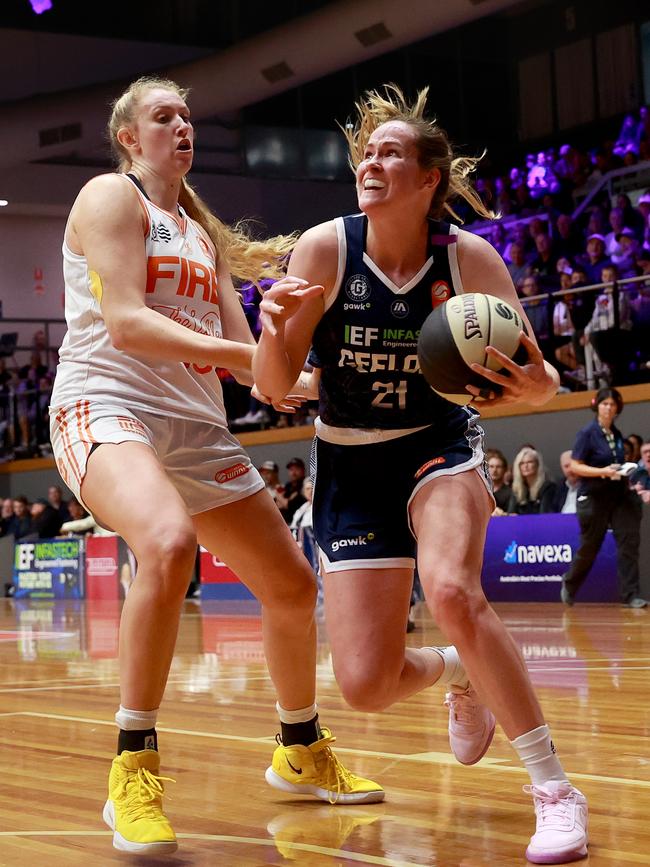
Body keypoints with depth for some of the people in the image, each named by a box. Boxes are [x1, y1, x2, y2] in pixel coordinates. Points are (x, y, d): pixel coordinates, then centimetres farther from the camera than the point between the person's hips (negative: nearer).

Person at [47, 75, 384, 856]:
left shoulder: (202, 231, 22)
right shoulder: (112, 196, -1)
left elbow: (243, 354, 14)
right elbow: (125, 323, -15)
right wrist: (241, 353, -23)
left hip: (196, 425, 8)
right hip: (108, 404, -8)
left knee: (292, 588, 9)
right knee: (168, 543, -37)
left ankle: (303, 752, 34)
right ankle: (134, 771, -27)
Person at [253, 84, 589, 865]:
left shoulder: (469, 258, -14)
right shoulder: (325, 249, -14)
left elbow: (535, 377, -6)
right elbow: (273, 387, -12)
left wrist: (536, 386, -31)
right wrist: (274, 328, -34)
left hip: (439, 448, -1)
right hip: (350, 468, 2)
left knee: (451, 592, -34)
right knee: (364, 687, -5)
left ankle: (555, 791, -20)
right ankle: (462, 680, 33)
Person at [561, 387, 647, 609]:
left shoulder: (617, 434, 10)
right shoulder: (587, 433, -9)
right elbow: (574, 466, -12)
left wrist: (624, 475, 8)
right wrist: (603, 472, -23)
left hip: (619, 495, 5)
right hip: (594, 497, -5)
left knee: (629, 541, -9)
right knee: (589, 547, 5)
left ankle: (630, 595, -6)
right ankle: (570, 584, 31)